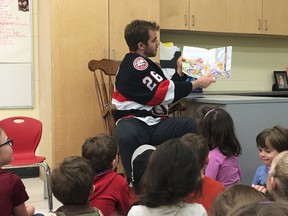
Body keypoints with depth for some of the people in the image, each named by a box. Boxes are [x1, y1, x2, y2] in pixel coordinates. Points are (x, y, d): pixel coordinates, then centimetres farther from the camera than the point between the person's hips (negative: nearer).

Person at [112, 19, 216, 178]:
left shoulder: (144, 64, 21)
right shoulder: (135, 63, -8)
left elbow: (166, 93, 20)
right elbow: (165, 92, -11)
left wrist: (180, 71, 16)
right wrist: (197, 83, -2)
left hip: (155, 124, 8)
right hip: (133, 121, -8)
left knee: (192, 125, -18)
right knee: (126, 137, -43)